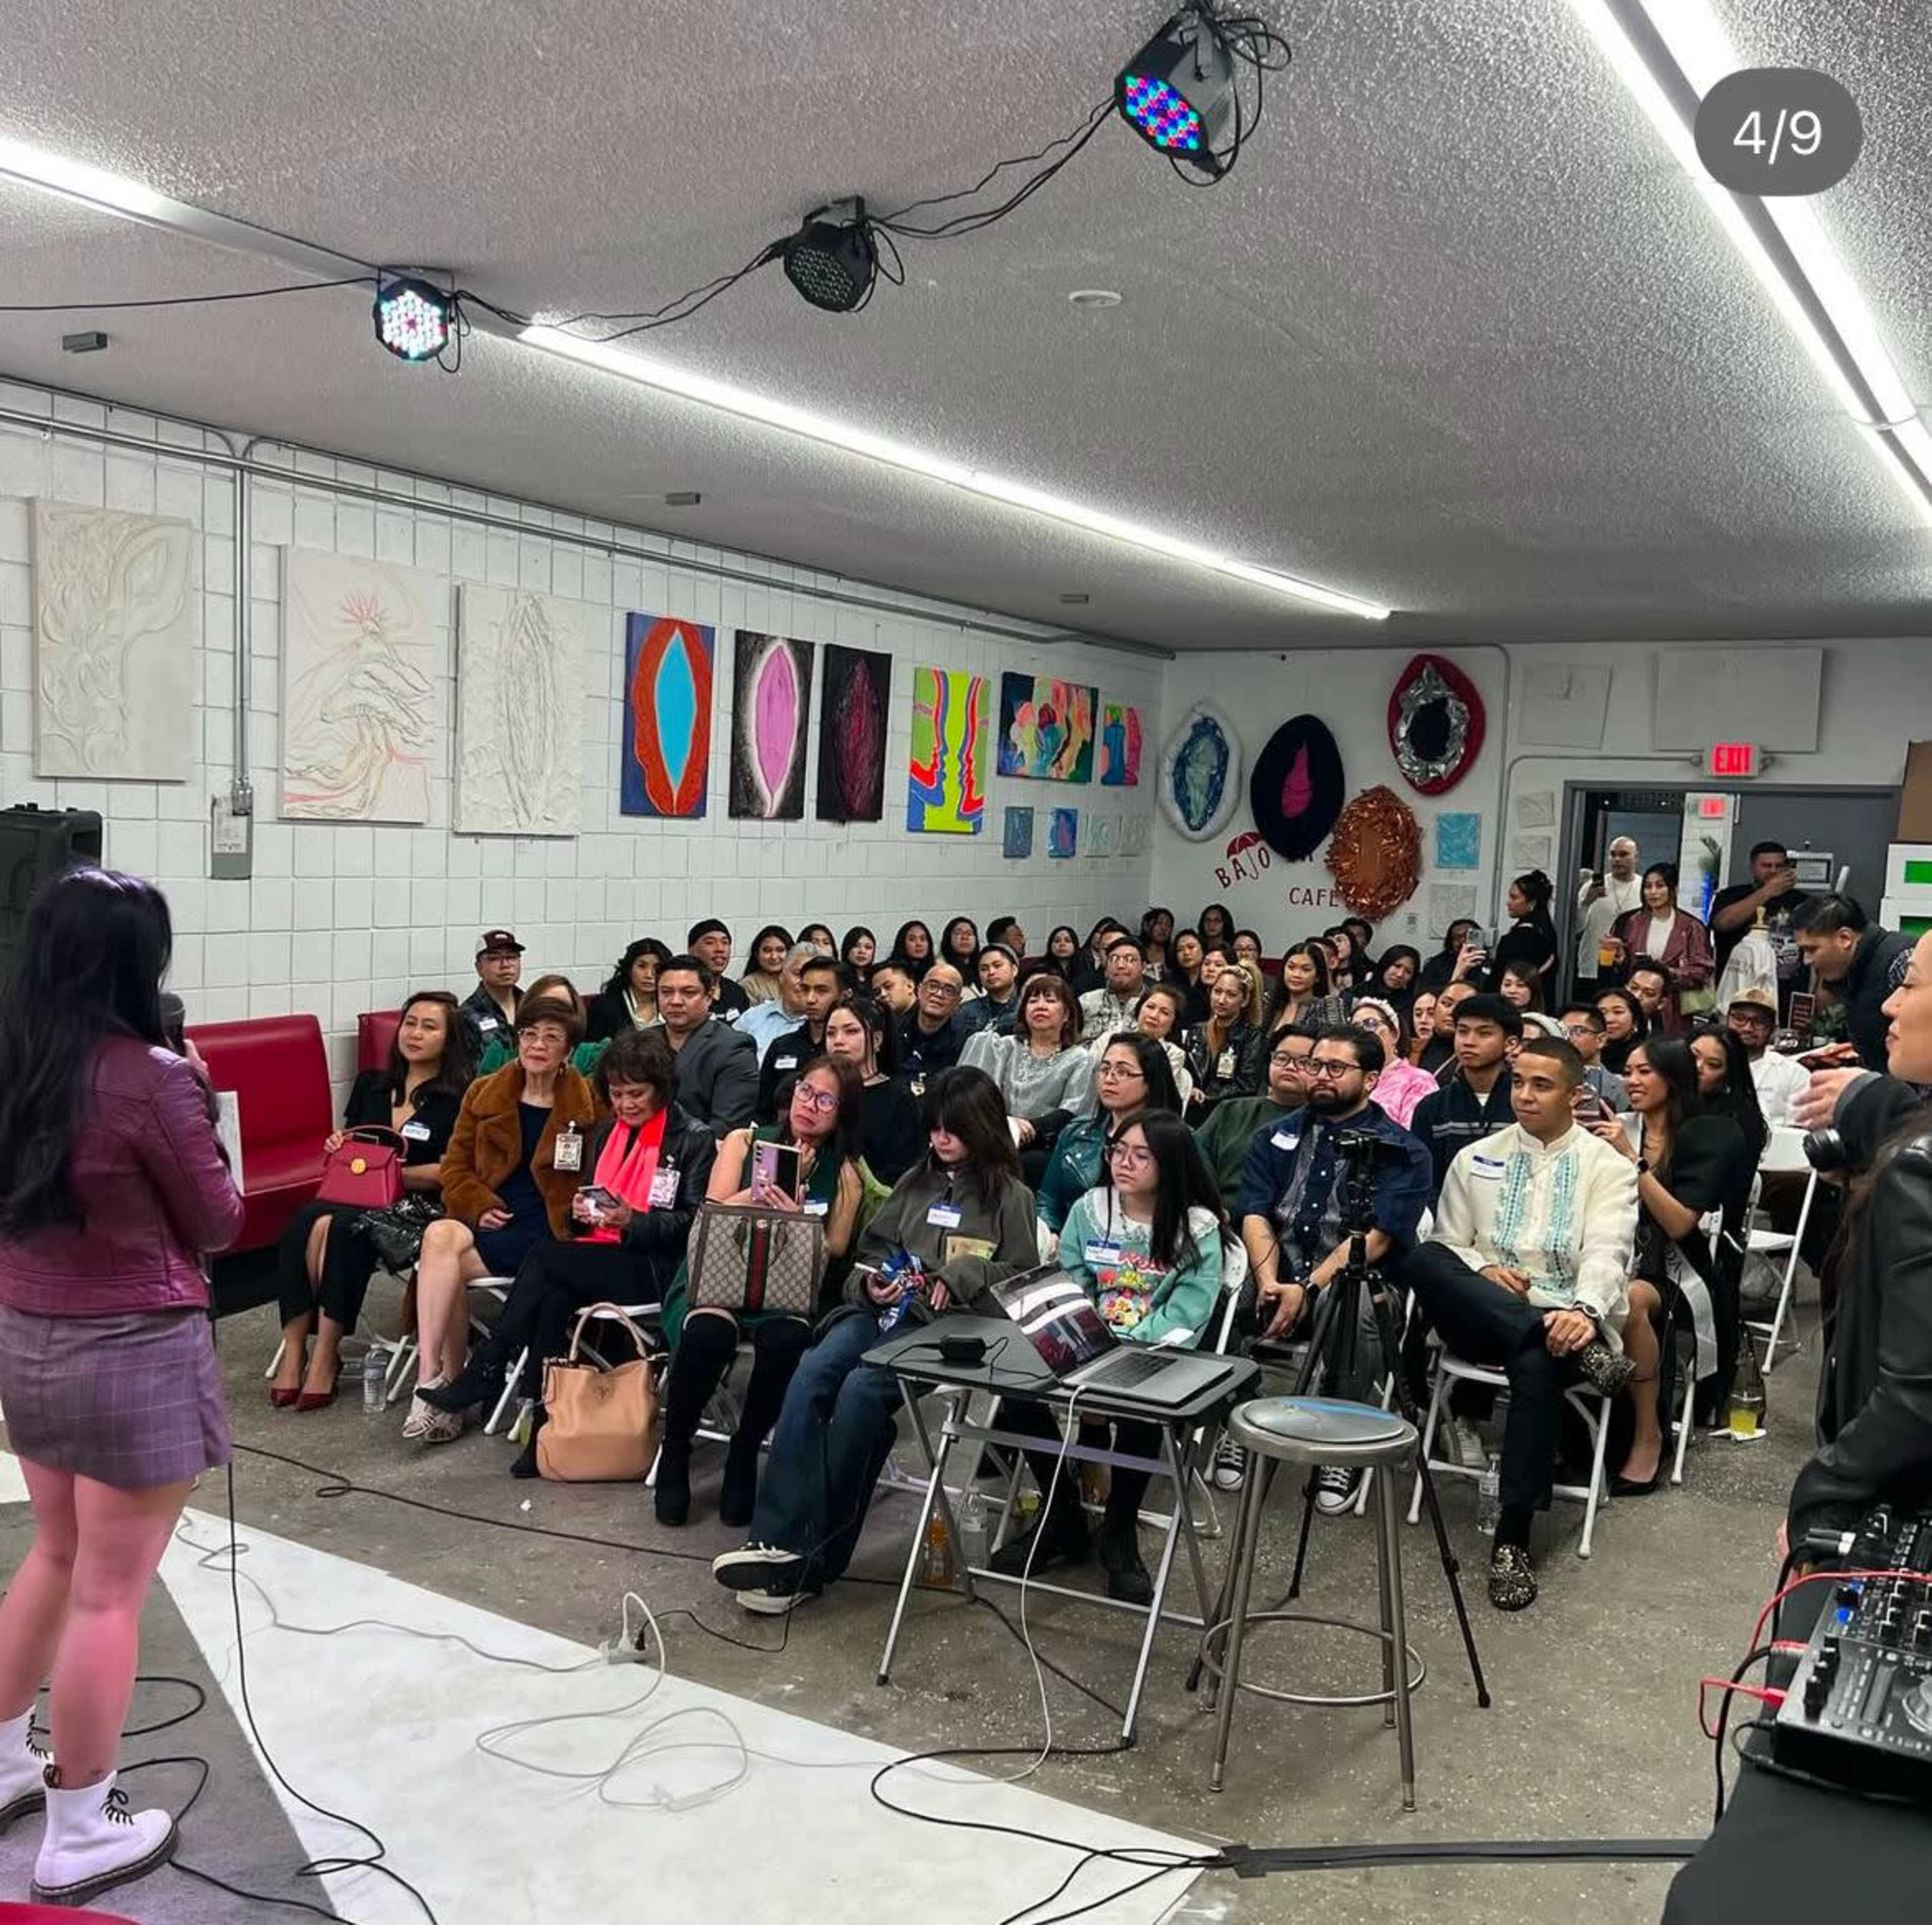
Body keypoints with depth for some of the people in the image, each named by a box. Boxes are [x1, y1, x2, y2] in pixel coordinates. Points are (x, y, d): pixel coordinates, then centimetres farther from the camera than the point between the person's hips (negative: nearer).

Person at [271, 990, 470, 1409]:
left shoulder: (458, 1099, 1)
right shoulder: (371, 1084, 19)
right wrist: (337, 1147, 5)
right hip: (352, 1197, 5)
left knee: (337, 1228, -34)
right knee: (305, 1221, -30)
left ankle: (325, 1358, -25)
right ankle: (295, 1349, -27)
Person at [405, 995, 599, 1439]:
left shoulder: (588, 1105, 4)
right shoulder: (484, 1094, 15)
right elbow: (455, 1165, 14)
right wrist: (480, 1207, -3)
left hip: (547, 1231, -4)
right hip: (489, 1220, 4)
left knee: (445, 1241, -28)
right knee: (441, 1236, -31)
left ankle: (434, 1380, -19)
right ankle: (436, 1379, -26)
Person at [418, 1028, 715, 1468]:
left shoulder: (694, 1140, -1)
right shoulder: (604, 1135, 20)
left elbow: (694, 1223, -8)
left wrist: (631, 1221, -20)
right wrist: (581, 1212, -2)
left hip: (657, 1267, -6)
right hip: (600, 1261, 6)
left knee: (546, 1257, -24)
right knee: (554, 1300, -28)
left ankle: (481, 1378, -15)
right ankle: (545, 1422, -24)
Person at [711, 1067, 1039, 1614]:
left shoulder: (1011, 1197, 10)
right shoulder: (916, 1182, 24)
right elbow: (872, 1250, 25)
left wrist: (958, 1278, -12)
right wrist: (873, 1282, 2)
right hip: (885, 1311, 5)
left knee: (862, 1390, -32)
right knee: (812, 1374, -27)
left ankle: (814, 1561, -26)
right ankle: (779, 1542, -33)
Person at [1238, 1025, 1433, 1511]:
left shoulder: (1401, 1151, 2)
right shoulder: (1278, 1137, 15)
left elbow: (1376, 1235, -11)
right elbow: (1256, 1215, 3)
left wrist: (1308, 1288, -22)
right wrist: (1268, 1281, -16)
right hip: (1279, 1274, 3)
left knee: (1351, 1307, -38)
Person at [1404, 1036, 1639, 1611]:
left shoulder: (1608, 1167, 7)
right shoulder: (1476, 1159, 17)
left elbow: (1607, 1251, -8)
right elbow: (1447, 1245, 15)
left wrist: (1586, 1311, -29)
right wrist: (1481, 1272, -8)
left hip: (1566, 1318, -2)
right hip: (1482, 1319, 3)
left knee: (1537, 1365, -39)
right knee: (1424, 1260, -30)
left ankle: (1514, 1538, -29)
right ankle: (1579, 1350, -36)